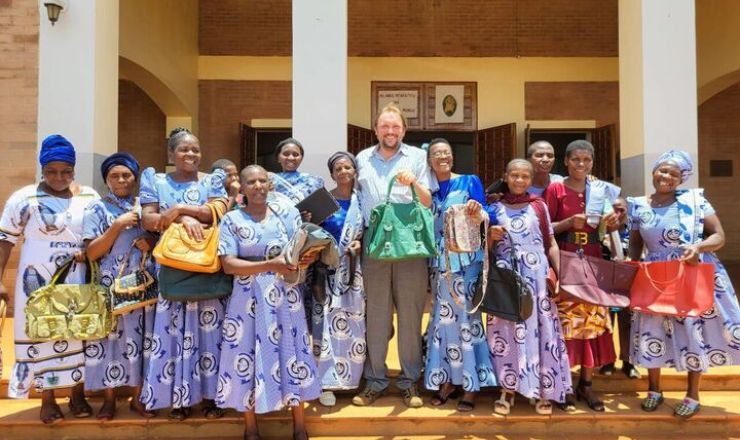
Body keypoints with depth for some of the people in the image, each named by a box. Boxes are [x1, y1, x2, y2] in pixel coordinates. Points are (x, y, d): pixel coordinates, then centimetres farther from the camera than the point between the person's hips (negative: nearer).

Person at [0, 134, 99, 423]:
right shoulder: (24, 198, -5)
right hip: (39, 282, -2)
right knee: (42, 335, 4)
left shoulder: (90, 197, 2)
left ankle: (78, 395, 25)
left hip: (78, 282, 2)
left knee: (79, 334, 9)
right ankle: (48, 400, 18)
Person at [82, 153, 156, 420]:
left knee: (140, 339, 7)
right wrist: (118, 225, -16)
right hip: (110, 286, -2)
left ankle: (138, 397, 20)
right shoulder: (97, 209, 0)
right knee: (110, 338, 2)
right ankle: (109, 399, 19)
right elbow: (91, 253, -7)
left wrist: (152, 242, -8)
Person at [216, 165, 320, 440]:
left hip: (284, 296, 1)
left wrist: (307, 258, -22)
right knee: (248, 356, 3)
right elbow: (228, 264, -10)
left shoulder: (288, 214, 4)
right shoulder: (232, 220, -1)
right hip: (248, 299, -1)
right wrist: (269, 265, -22)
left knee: (290, 352, 4)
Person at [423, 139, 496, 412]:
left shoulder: (470, 182, 3)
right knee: (443, 317, 6)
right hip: (440, 262, 4)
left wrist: (478, 212, -25)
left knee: (465, 316, -3)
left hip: (466, 260, -3)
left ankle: (470, 384, 6)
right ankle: (447, 380, 16)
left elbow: (485, 218, -5)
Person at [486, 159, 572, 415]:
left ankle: (542, 390, 12)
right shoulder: (495, 208, 8)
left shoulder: (539, 206, 8)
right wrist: (491, 236, -10)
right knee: (508, 330, 0)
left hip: (537, 277, 0)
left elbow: (551, 244, 8)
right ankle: (508, 389, 10)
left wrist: (560, 274, -2)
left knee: (539, 329, 1)